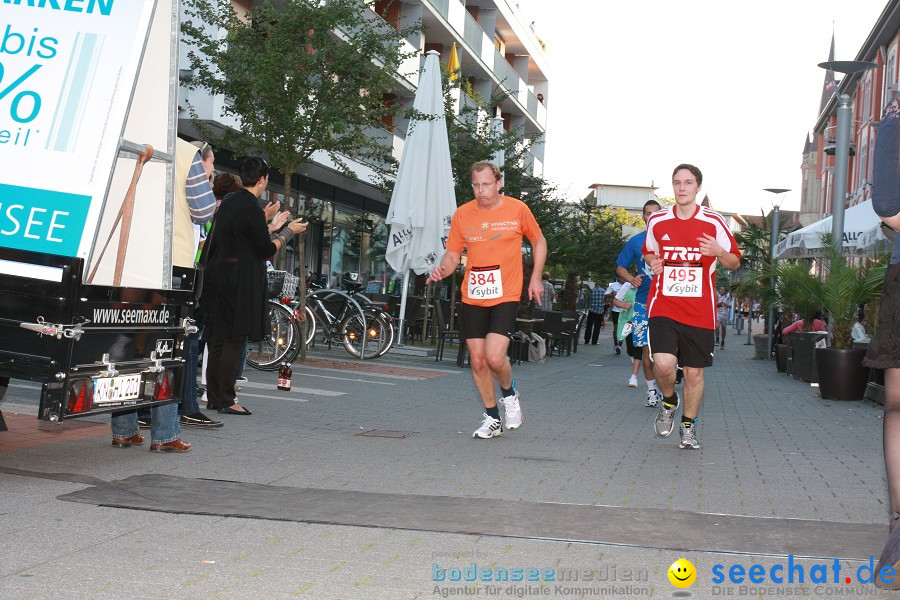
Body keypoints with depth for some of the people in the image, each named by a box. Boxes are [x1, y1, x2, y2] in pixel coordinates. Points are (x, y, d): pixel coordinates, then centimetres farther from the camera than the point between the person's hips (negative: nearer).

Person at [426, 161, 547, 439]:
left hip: (506, 297, -3)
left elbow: (538, 241, 12)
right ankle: (492, 418, 24)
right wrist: (442, 270, -14)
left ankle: (509, 394, 16)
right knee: (477, 360, 6)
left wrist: (535, 277, 4)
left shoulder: (517, 209, -3)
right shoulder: (462, 214, 1)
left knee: (494, 357, -18)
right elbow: (453, 254, 8)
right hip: (472, 298, 3)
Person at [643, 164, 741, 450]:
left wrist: (719, 252, -17)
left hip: (700, 312, 0)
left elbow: (735, 262, 6)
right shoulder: (657, 220, 4)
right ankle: (669, 402, 15)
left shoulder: (714, 222, -1)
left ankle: (688, 426, 28)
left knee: (694, 372, 6)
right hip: (663, 307, 0)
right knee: (663, 365, -18)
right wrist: (653, 263, -1)